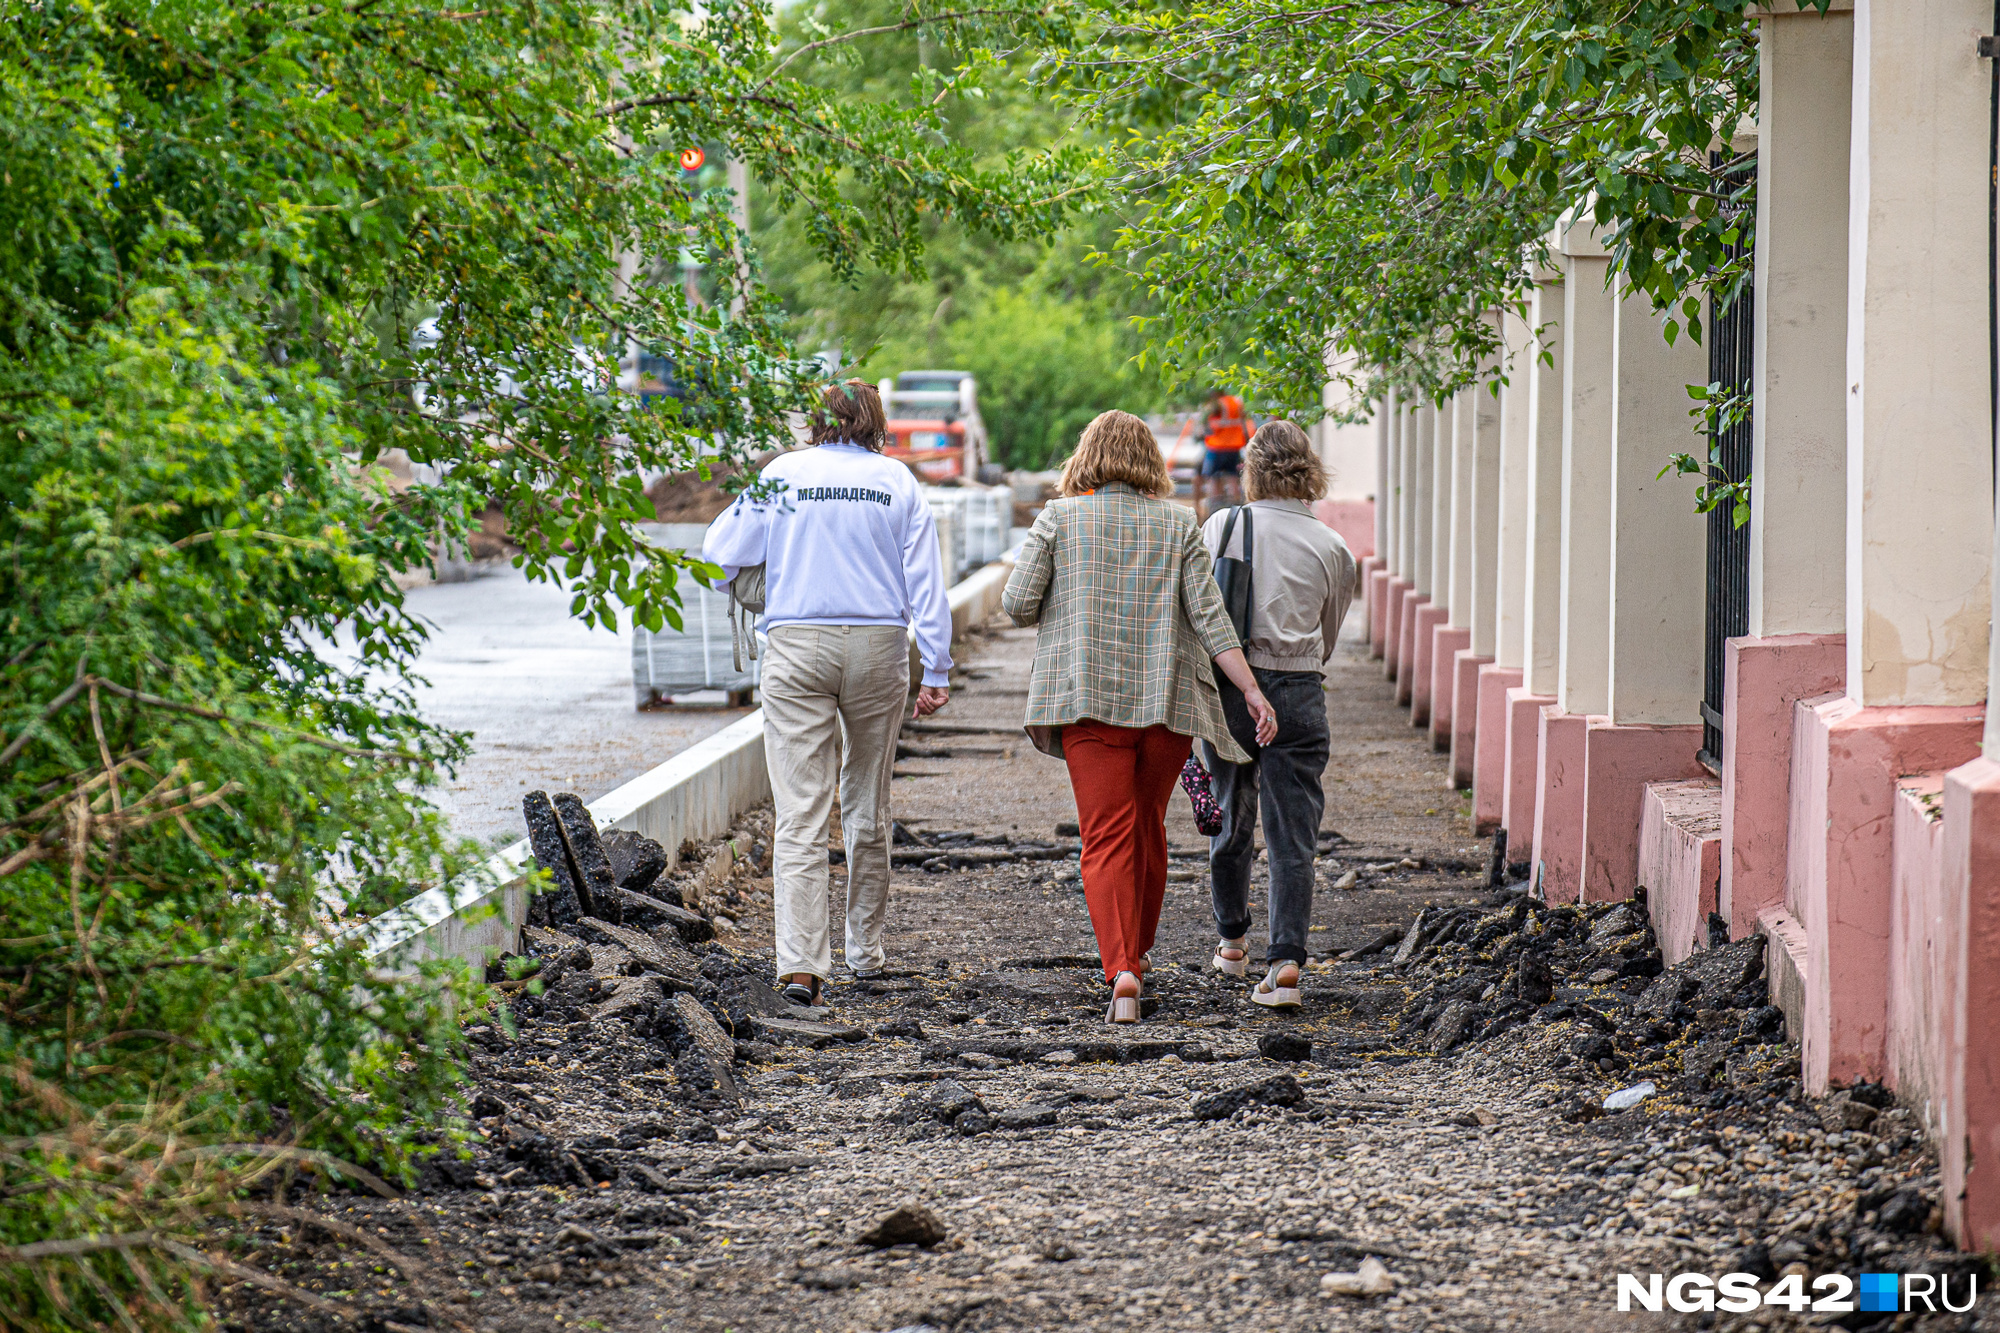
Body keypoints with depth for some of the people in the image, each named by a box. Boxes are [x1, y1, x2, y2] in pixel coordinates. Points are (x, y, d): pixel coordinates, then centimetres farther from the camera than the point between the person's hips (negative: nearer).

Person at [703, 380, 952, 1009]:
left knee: (800, 815, -6)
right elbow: (925, 578, 1)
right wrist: (936, 670, 2)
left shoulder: (783, 473, 2)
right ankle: (865, 949, 29)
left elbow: (720, 554, 6)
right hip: (879, 646, 2)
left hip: (797, 649, -2)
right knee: (867, 806, 18)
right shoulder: (897, 480, 5)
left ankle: (802, 962, -19)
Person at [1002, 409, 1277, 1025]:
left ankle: (1121, 969, -22)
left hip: (1086, 696, -2)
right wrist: (1251, 690, -3)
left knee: (1107, 838, -5)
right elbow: (1208, 614, -2)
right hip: (1166, 696, 2)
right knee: (1148, 828, 19)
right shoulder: (1177, 524, 4)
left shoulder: (1059, 518, 1)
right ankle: (1136, 952, 35)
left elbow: (1017, 602, -4)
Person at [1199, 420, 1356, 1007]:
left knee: (1231, 823, 20)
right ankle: (1285, 960, -13)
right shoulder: (1331, 549, 2)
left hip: (1229, 688, 1)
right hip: (1297, 694, -1)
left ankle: (1231, 942, 36)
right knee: (1292, 837, -1)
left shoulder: (1221, 527, 1)